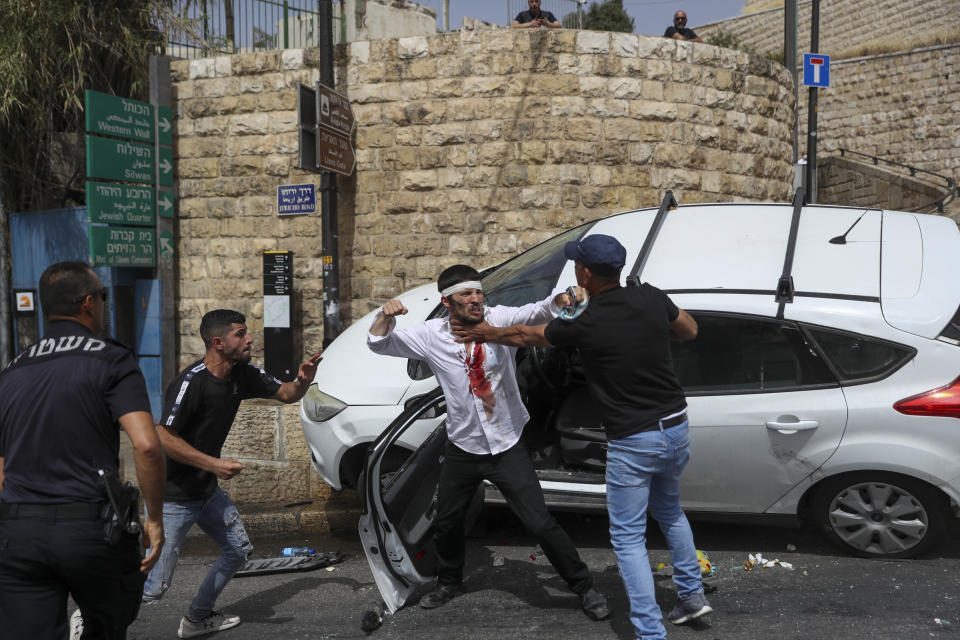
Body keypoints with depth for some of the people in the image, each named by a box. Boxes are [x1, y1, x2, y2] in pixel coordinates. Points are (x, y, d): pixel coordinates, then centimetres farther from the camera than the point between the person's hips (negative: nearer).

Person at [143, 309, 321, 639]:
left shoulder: (243, 374, 0)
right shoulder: (192, 381, -24)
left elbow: (286, 394, 7)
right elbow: (162, 437, -26)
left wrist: (302, 382, -15)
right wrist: (214, 463, -29)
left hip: (207, 489, 8)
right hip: (174, 496, -8)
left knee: (239, 552, 17)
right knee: (154, 587, -8)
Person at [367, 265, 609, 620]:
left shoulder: (500, 320, -13)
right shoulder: (432, 335, -7)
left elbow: (536, 312, -29)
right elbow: (379, 344, -3)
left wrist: (562, 299, -52)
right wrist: (386, 316, -25)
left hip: (507, 447, -3)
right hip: (462, 449, 3)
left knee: (540, 523, -4)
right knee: (447, 523, 21)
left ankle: (584, 588, 17)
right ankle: (449, 583, 49)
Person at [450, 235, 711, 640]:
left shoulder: (583, 324, -16)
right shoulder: (651, 298, -4)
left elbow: (525, 336, 2)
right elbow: (690, 330, 16)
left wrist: (486, 333, 19)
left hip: (632, 442, -6)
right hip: (676, 428, 7)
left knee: (628, 537, 6)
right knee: (668, 509, 30)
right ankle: (692, 595, 38)